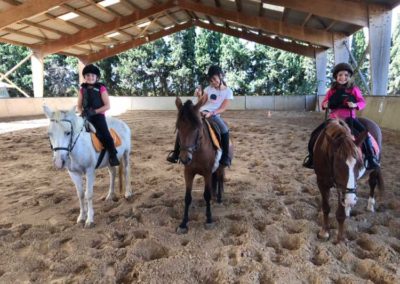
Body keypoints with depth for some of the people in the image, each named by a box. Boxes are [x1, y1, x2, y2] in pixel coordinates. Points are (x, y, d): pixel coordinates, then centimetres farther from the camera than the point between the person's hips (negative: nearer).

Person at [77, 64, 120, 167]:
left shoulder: (101, 88, -2)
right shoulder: (82, 89, 10)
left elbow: (107, 106, -6)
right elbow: (79, 106, 14)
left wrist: (95, 111, -17)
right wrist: (82, 112, -9)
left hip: (98, 116, -5)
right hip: (86, 117, 5)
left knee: (105, 135, -21)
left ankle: (113, 156, -7)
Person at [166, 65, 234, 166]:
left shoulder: (228, 91, 2)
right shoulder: (208, 88, 11)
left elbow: (223, 108, -5)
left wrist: (211, 113, -21)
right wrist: (199, 95, -15)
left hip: (215, 115, -3)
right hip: (202, 113, 3)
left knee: (224, 130, -32)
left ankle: (225, 157, -18)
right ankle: (176, 152, -7)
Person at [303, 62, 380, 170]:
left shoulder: (354, 89, 0)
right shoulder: (332, 90, 5)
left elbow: (363, 102, 2)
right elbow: (324, 102, 13)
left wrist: (355, 105, -20)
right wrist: (324, 105, -11)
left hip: (349, 118, -2)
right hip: (333, 118, 2)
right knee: (315, 134, -6)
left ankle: (371, 158, -6)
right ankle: (312, 156, 12)